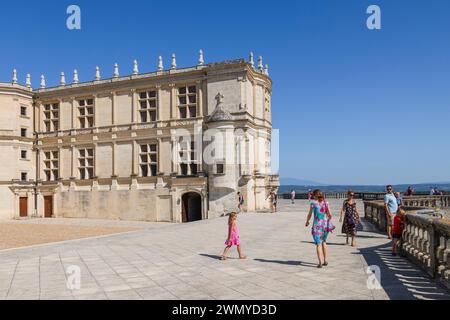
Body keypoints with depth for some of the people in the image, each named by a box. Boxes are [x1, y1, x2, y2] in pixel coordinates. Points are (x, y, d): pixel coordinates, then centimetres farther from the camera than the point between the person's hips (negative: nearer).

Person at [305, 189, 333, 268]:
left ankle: (320, 262, -7)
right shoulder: (326, 203, 3)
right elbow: (330, 215, 4)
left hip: (317, 225, -4)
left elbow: (310, 214, -3)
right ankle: (325, 261, 24)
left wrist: (307, 221, 14)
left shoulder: (313, 203, -7)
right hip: (325, 224, 4)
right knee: (324, 242, 21)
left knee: (318, 243, 0)